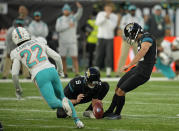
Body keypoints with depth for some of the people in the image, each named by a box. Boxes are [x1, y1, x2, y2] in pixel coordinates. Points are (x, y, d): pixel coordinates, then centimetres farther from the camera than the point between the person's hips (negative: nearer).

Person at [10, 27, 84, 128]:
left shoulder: (17, 53, 11)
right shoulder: (39, 43, 17)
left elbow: (14, 74, 6)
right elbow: (57, 57, 12)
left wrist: (18, 88, 22)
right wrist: (60, 70, 29)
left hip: (40, 76, -3)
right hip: (51, 70, 3)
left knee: (54, 104, -1)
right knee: (61, 96, 19)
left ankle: (63, 103, -36)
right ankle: (76, 119, 4)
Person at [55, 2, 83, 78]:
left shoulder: (74, 18, 4)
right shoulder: (59, 20, 7)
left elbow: (79, 14, -17)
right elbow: (57, 29, -8)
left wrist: (80, 8, -37)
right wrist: (68, 25, -15)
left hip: (72, 42, -2)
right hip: (63, 42, 2)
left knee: (74, 58, -8)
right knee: (63, 58, 4)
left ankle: (77, 73, -11)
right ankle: (65, 73, 12)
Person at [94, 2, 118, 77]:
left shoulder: (114, 17, 4)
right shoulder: (100, 14, 7)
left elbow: (113, 27, -9)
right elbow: (97, 23, -9)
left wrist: (109, 18, -15)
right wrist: (105, 17, -15)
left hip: (110, 38, 0)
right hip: (101, 37, 0)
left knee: (109, 56, -5)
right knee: (99, 55, -2)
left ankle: (108, 73, -2)